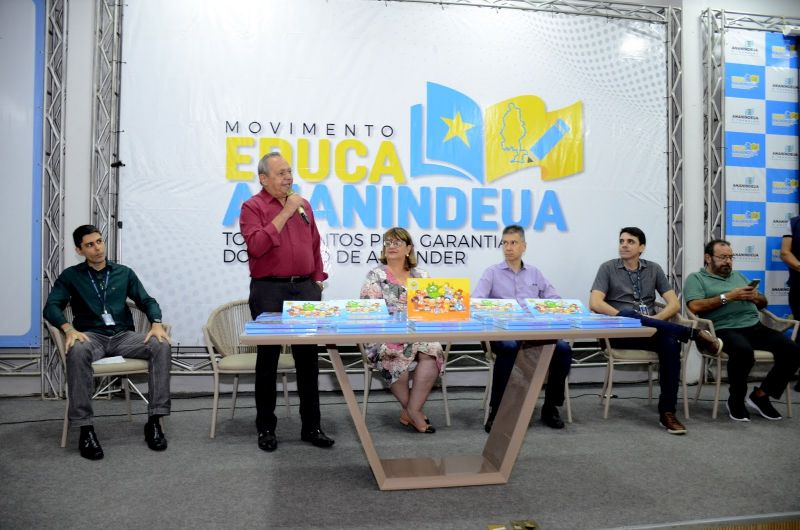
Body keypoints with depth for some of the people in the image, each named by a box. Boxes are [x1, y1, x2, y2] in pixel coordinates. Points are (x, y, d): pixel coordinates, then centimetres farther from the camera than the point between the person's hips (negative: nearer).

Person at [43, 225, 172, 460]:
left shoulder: (124, 273, 16)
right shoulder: (71, 276, 11)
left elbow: (147, 301, 10)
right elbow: (51, 307, 0)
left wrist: (156, 323, -12)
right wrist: (69, 329, -21)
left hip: (123, 336, 2)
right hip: (91, 336, -1)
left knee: (161, 345, -28)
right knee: (77, 351, -39)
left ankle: (154, 421, -25)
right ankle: (86, 429, -31)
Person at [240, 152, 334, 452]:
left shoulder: (303, 205, 15)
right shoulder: (253, 207, -1)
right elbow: (257, 245, -17)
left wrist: (318, 278, 14)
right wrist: (285, 212, -14)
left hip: (305, 288, 4)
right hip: (269, 290, -4)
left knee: (308, 357, 7)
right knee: (268, 358, 6)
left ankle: (311, 426, 17)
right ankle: (266, 427, 19)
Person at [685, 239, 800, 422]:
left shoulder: (738, 275, 29)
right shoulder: (696, 278, 8)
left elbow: (763, 302, 28)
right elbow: (695, 306, -10)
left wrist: (755, 296, 3)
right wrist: (728, 297, -10)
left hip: (755, 326, 7)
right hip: (725, 329, -6)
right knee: (743, 350, -38)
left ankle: (760, 395, 0)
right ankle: (736, 400, -12)